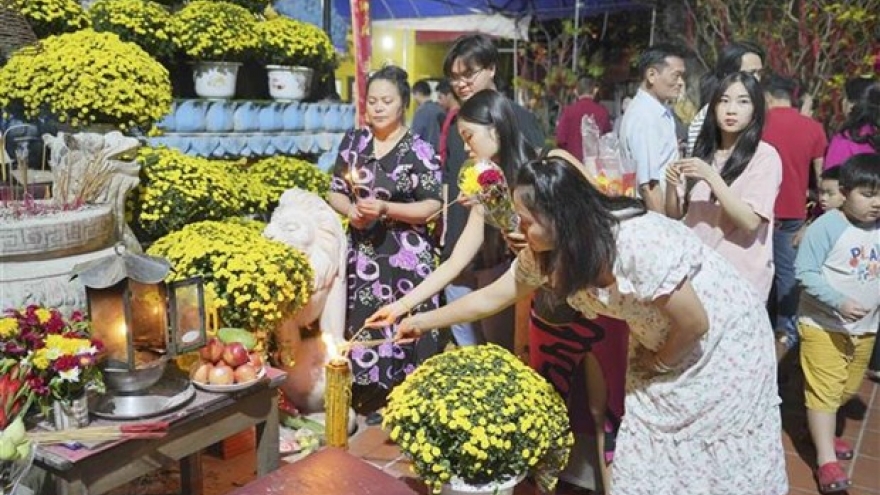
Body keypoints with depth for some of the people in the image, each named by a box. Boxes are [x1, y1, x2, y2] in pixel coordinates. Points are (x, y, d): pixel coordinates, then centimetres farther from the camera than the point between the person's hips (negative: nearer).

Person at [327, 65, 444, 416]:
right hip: (361, 252, 4)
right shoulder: (353, 142, 9)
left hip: (405, 256, -3)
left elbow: (432, 205, -7)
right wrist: (351, 210, -9)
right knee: (361, 329, 5)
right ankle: (365, 406, 23)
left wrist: (386, 208, -17)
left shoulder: (419, 150, -4)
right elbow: (335, 193, 13)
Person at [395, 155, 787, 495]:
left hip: (725, 339, -6)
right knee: (645, 462, 9)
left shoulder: (639, 246, -38)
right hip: (661, 343, 6)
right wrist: (424, 321, 4)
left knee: (720, 463, 6)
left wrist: (658, 363, -9)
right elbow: (492, 297, -2)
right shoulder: (546, 251, -16)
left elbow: (694, 322, -26)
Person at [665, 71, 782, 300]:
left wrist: (711, 177, -23)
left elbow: (750, 222, -17)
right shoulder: (703, 152, 7)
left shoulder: (765, 156, -8)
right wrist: (672, 185, -12)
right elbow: (675, 214, 7)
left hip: (741, 277, -4)